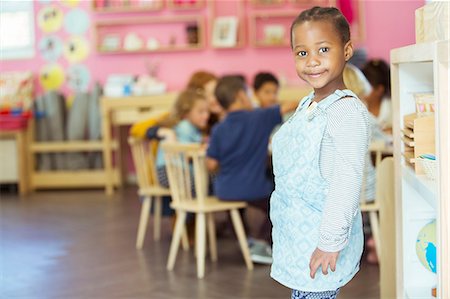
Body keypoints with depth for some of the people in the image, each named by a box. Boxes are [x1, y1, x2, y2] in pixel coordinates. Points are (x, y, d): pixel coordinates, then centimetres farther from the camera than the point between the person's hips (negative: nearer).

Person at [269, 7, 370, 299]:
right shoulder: (307, 106, 9)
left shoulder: (347, 111, -20)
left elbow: (347, 183, -24)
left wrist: (330, 242, -24)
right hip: (297, 238, 9)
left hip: (320, 242, -9)